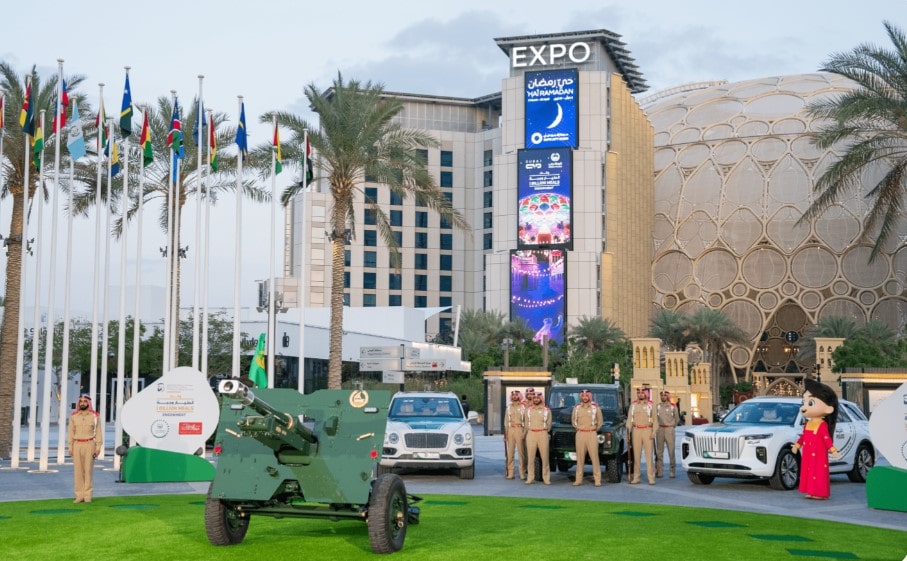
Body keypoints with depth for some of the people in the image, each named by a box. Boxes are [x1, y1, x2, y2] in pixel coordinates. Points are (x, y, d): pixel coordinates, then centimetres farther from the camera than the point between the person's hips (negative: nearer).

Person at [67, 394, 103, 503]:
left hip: (89, 445, -2)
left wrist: (98, 448, -5)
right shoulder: (74, 416, 6)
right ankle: (79, 495, 1)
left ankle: (87, 496, 0)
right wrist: (70, 448, 2)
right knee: (78, 471, -1)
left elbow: (98, 432, 1)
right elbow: (71, 433, 7)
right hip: (77, 445, 2)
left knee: (88, 470, -3)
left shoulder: (94, 416, 1)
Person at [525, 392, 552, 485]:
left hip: (542, 434, -2)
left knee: (545, 457, -2)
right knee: (530, 457, 1)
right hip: (531, 434, 2)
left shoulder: (547, 410, 5)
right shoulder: (528, 410, 10)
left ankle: (546, 478, 3)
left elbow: (549, 424, 10)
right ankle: (530, 478, 4)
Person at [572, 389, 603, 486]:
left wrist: (595, 429, 8)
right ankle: (579, 479, 5)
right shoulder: (577, 407, 7)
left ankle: (597, 480, -4)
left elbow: (600, 421, 11)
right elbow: (574, 420, 21)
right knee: (580, 458, 3)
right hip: (580, 434, 2)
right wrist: (577, 428, 13)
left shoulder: (595, 407, 1)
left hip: (592, 434, -2)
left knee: (594, 457, -5)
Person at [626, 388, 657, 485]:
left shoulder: (650, 405, 3)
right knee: (636, 455, 3)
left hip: (647, 430, -2)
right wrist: (628, 432, -2)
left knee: (649, 455, -4)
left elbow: (654, 419, 1)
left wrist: (653, 432, -9)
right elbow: (629, 419, 8)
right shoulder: (633, 405, 9)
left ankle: (651, 478, -3)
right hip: (636, 431, 2)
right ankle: (636, 477, 7)